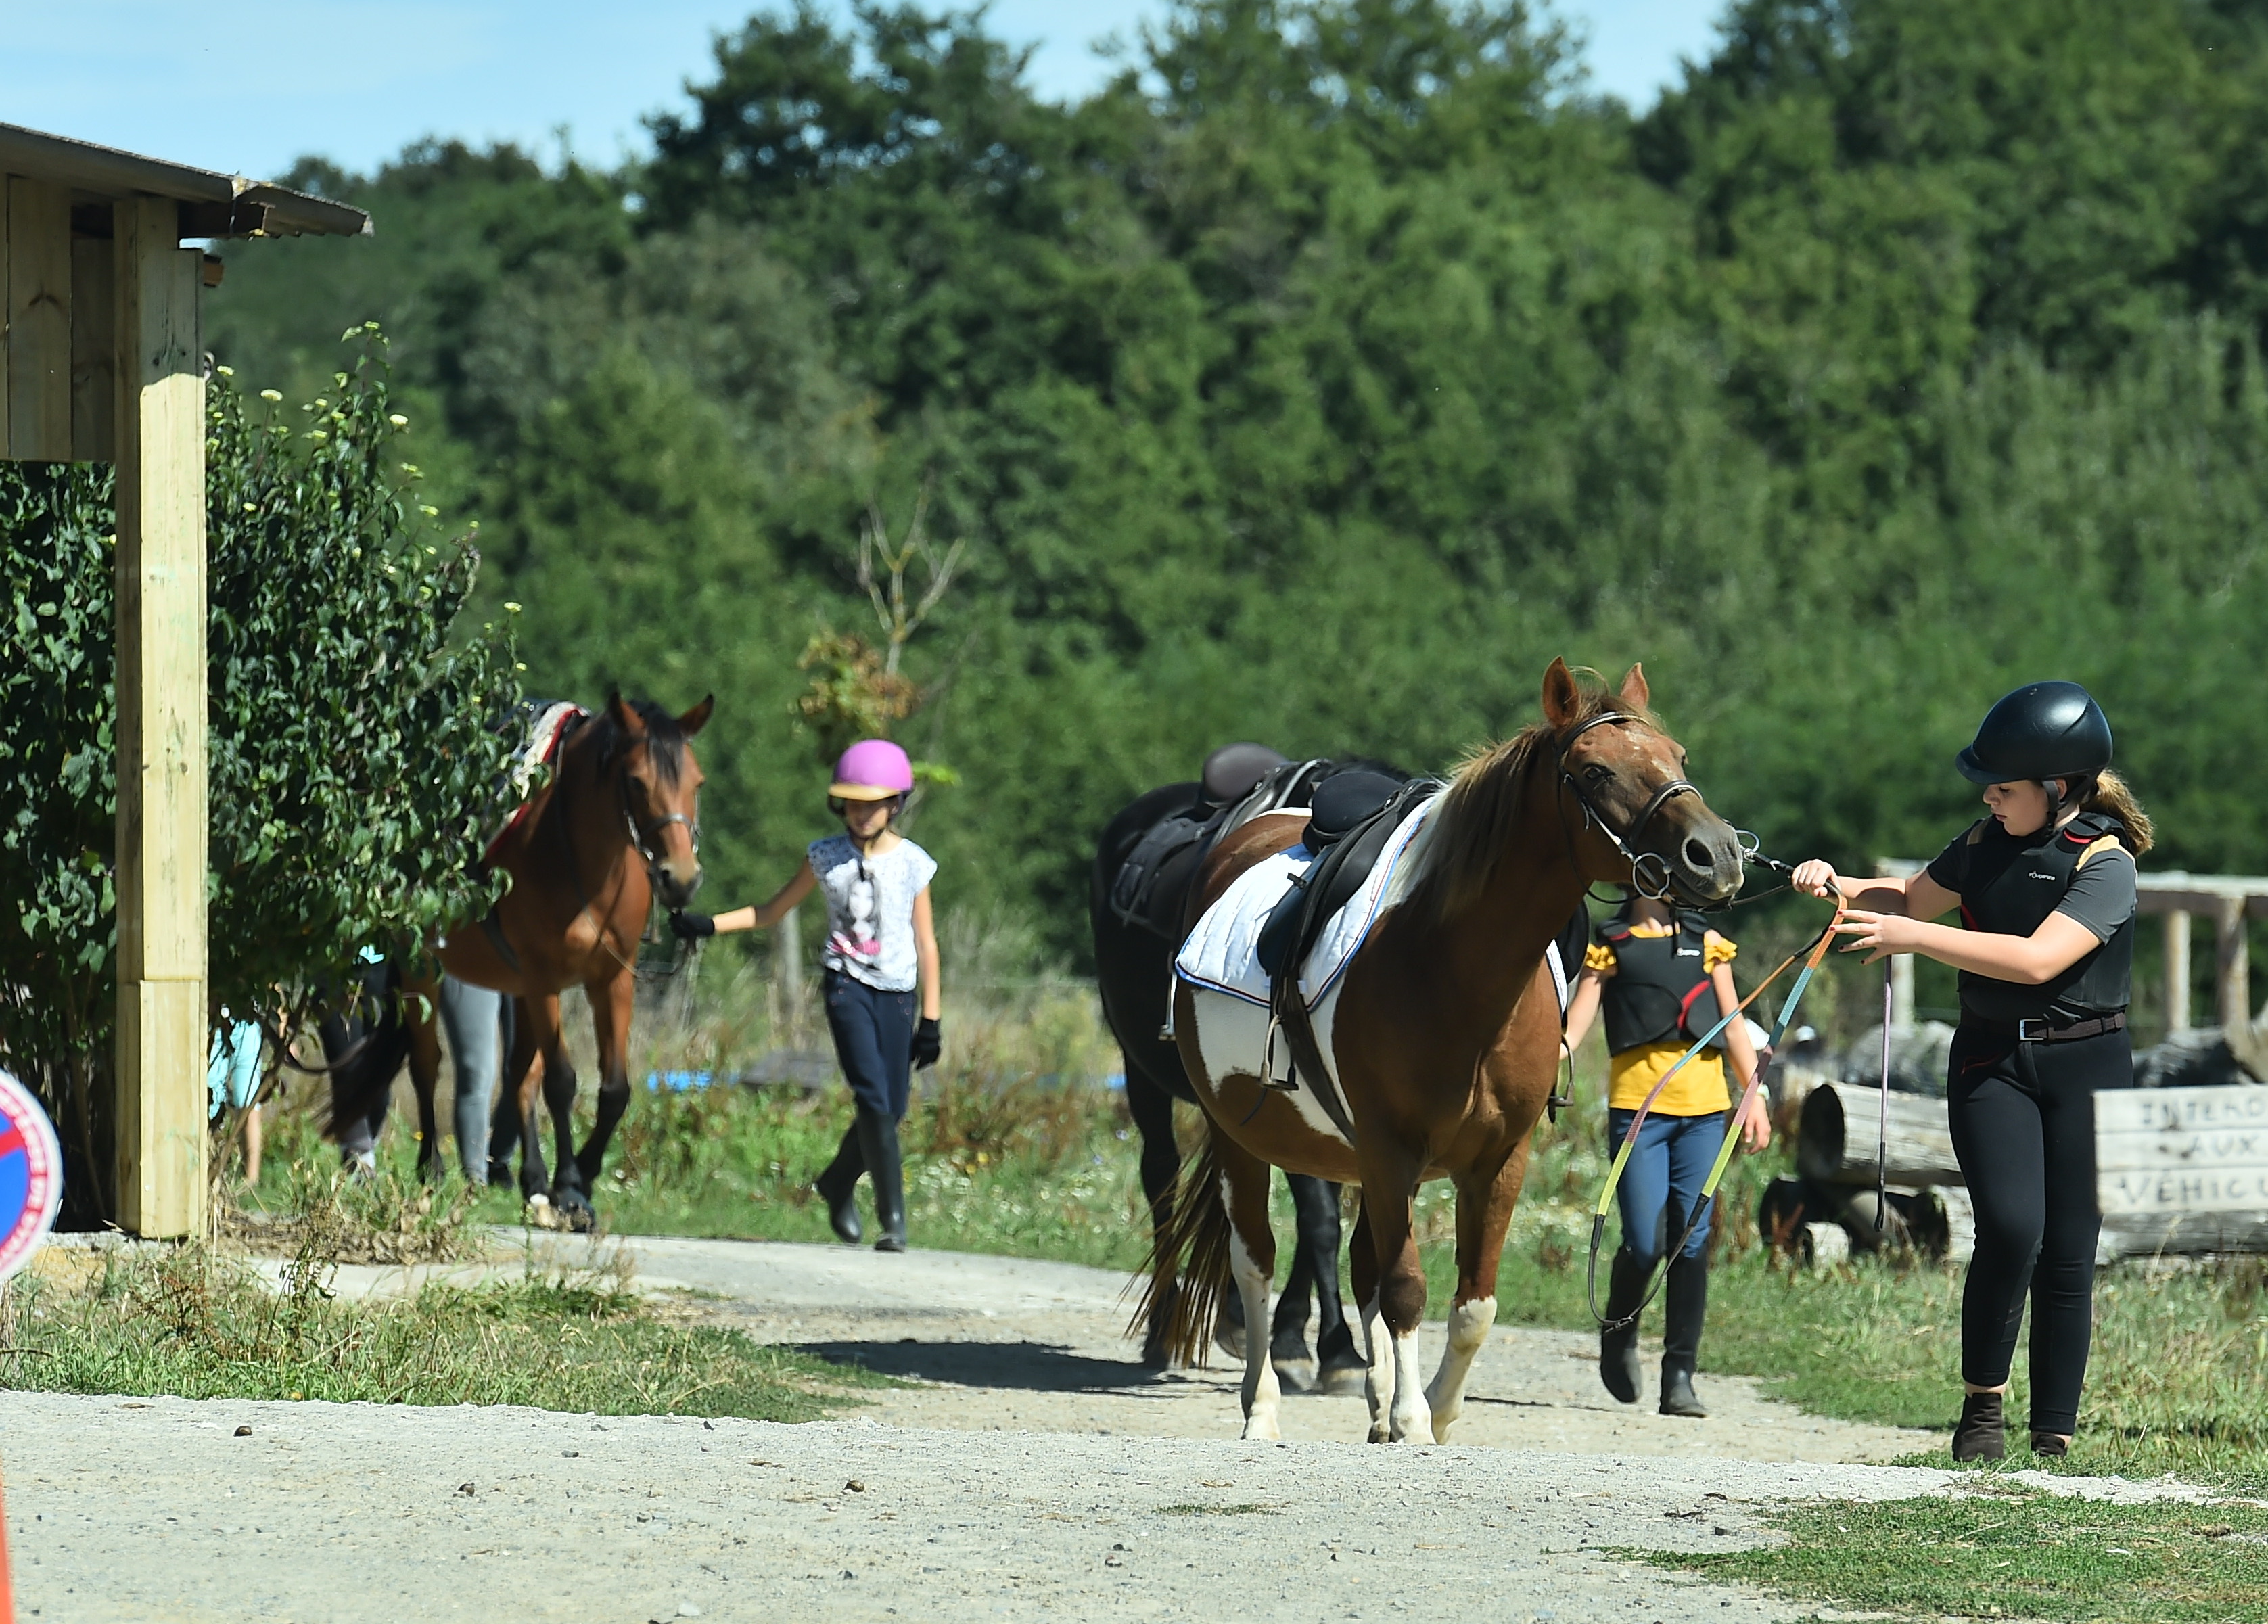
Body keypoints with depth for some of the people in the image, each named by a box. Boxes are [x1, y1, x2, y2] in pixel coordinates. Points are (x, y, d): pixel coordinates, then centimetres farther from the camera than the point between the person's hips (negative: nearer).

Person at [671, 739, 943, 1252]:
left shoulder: (912, 864, 3)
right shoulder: (827, 858, 6)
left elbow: (926, 944, 6)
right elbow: (773, 912, 15)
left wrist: (930, 1019, 4)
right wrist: (710, 925, 3)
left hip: (896, 994, 1)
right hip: (848, 985, -1)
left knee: (890, 1110, 2)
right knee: (874, 1099, -16)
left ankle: (837, 1184, 29)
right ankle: (892, 1217, -14)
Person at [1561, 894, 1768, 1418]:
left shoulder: (1706, 943, 16)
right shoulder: (1609, 946, 8)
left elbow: (1734, 1026, 17)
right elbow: (1575, 1026, 2)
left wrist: (1755, 1096, 8)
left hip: (1704, 1107, 2)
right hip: (1637, 1104, -2)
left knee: (1692, 1241, -3)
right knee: (1646, 1242, -9)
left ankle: (1680, 1375, 1)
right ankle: (1618, 1336, 19)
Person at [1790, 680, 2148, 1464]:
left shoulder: (2105, 865, -12)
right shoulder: (1988, 843, 6)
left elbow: (2038, 958, -25)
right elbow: (1916, 897, 23)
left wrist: (1914, 937, -25)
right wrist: (1840, 887, 4)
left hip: (2083, 1069, -3)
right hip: (1991, 1063, 3)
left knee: (2068, 1254, -1)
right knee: (2011, 1226, -19)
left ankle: (2054, 1435, 8)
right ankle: (1982, 1399, -3)